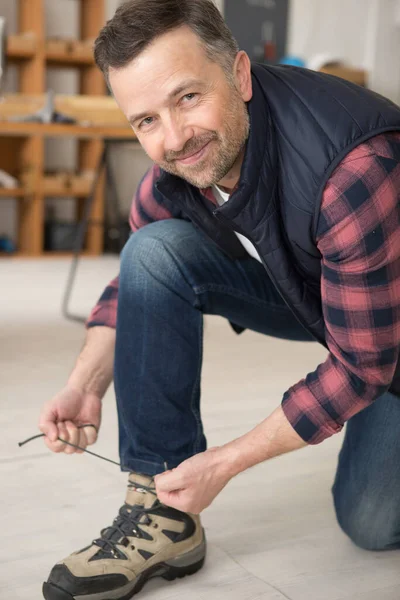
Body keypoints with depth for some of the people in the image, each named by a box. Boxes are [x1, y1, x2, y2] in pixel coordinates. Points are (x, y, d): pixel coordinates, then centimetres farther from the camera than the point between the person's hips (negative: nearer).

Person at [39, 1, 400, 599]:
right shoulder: (175, 167, -18)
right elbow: (133, 284, 0)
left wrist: (226, 462, -27)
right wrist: (86, 385, -17)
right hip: (294, 289, 5)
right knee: (154, 251, -20)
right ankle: (163, 518, -14)